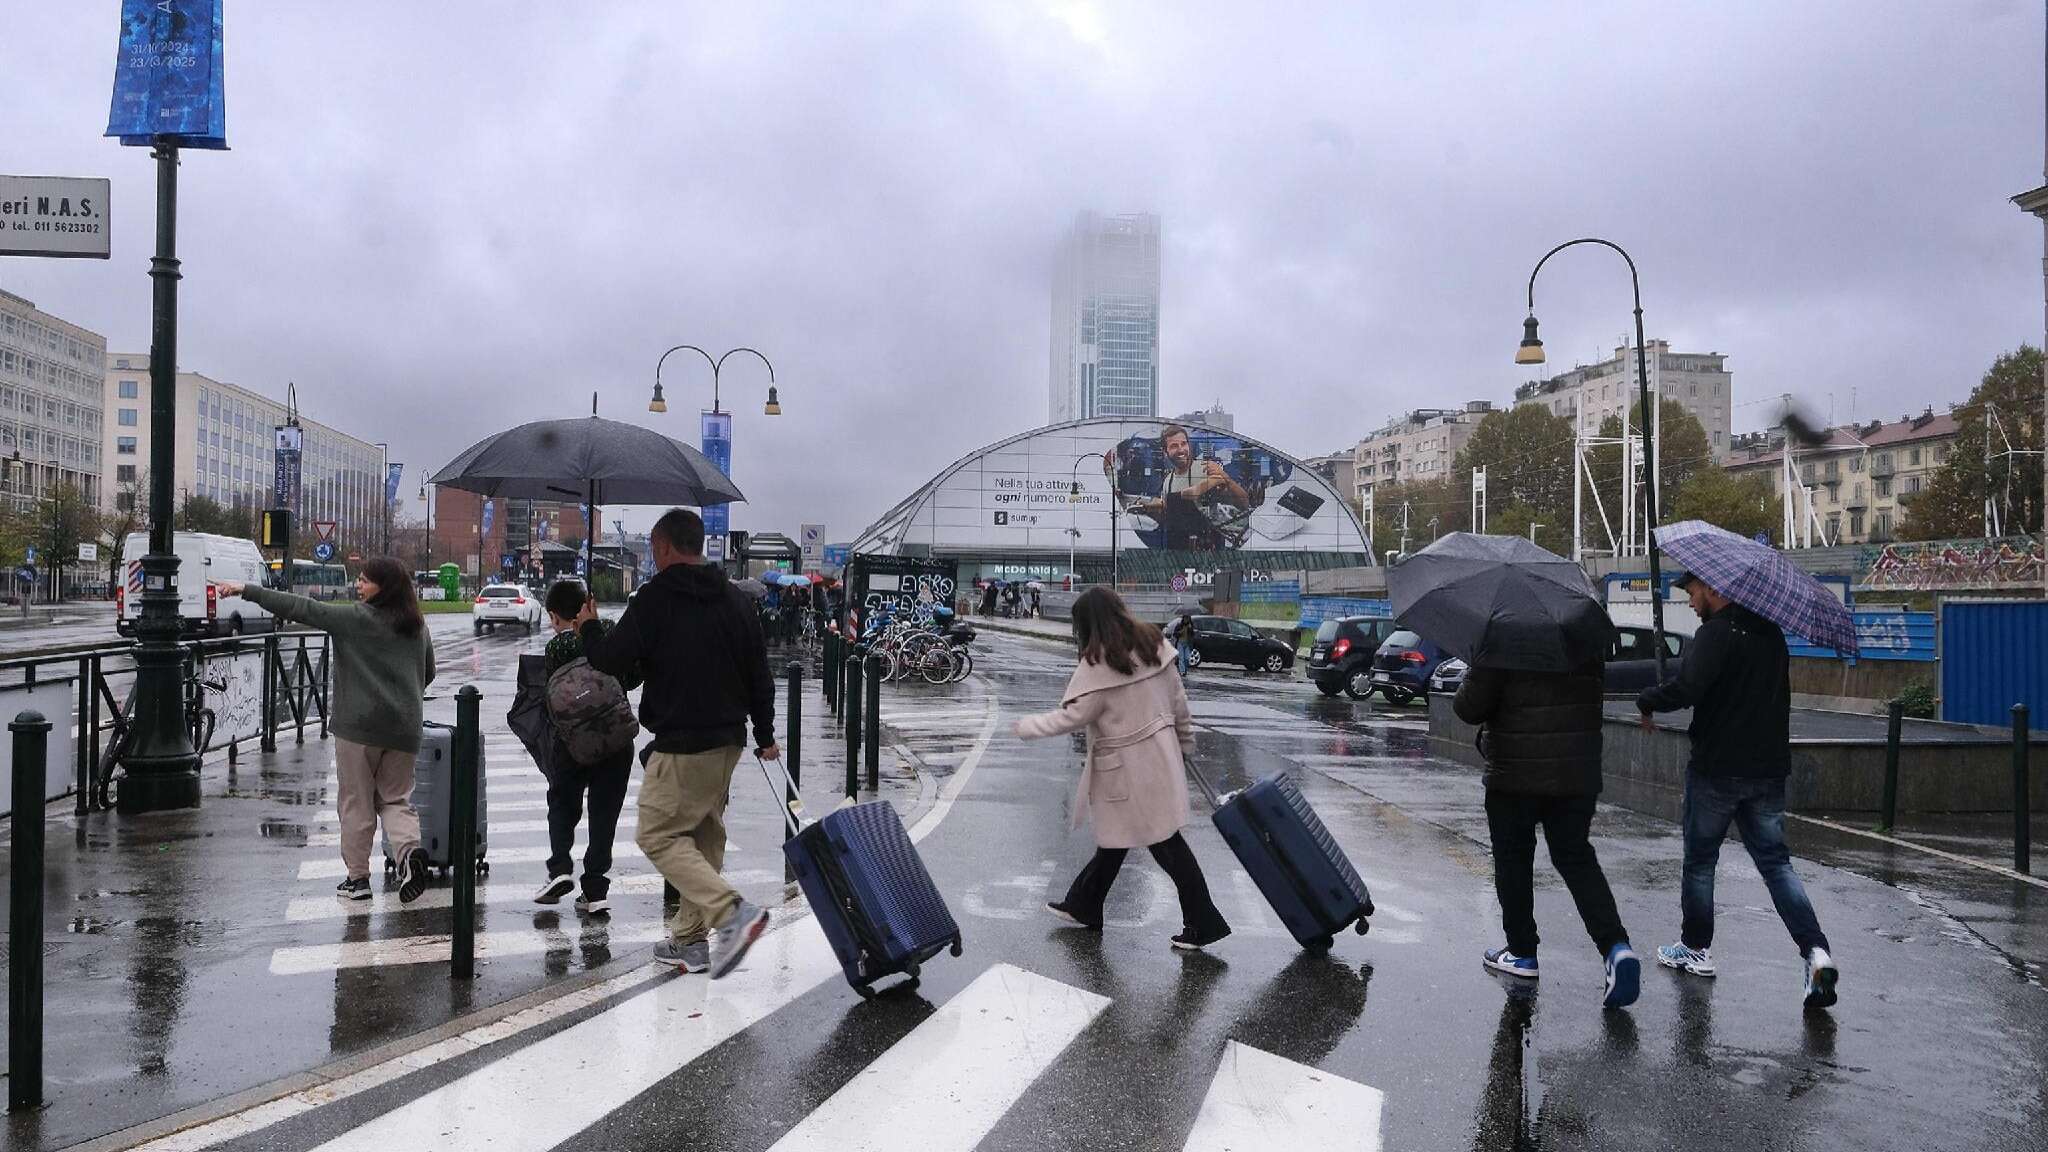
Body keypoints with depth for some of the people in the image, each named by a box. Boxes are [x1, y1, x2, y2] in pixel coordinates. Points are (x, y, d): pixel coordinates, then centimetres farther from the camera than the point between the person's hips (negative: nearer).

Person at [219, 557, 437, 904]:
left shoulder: (356, 618, -7)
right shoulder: (418, 626, 9)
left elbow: (300, 608, -8)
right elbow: (428, 673, 19)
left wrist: (246, 590, -4)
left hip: (359, 724, -5)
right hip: (404, 728, 5)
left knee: (356, 801, 7)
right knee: (395, 799, 13)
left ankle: (358, 877, 11)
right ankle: (409, 848, -13)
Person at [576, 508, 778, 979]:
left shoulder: (656, 597, -12)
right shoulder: (736, 600, 10)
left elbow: (612, 661, -11)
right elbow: (759, 674, 13)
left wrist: (588, 629, 10)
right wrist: (765, 735, 22)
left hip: (681, 746, -8)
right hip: (728, 741, 8)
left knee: (659, 835, -1)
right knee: (705, 835, 16)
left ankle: (732, 912, -17)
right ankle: (690, 939, 21)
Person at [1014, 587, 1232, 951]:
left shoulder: (1098, 665, -19)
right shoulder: (1153, 646, 2)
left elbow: (1070, 716, -15)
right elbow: (1178, 702, 8)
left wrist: (1026, 727, 0)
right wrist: (1185, 743, 21)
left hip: (1128, 769, -8)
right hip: (1158, 758, 8)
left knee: (1166, 843, 0)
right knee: (1114, 833, 18)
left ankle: (1203, 924, 6)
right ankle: (1081, 905, 32)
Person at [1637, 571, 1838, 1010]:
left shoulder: (1717, 632, -16)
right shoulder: (1770, 632, 10)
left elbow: (1686, 689, -28)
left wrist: (1646, 701, -11)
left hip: (1717, 769, -7)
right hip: (1769, 769, 7)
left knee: (1700, 860, 10)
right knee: (1775, 861, 10)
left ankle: (1695, 949, 22)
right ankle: (1816, 951, -6)